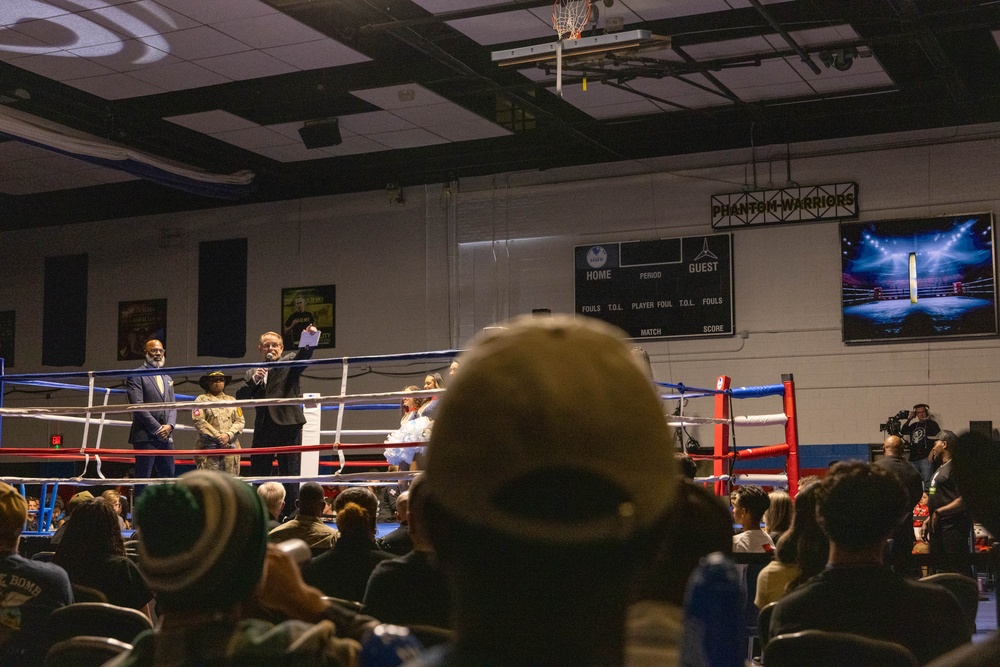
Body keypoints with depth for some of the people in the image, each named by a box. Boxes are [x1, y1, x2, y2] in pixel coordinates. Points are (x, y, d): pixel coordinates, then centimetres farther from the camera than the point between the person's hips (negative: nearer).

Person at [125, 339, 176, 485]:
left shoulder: (167, 378, 22)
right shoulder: (136, 376, -1)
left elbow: (172, 406, 17)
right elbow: (137, 406, -10)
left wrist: (169, 426, -4)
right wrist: (157, 428, -14)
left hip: (166, 436, 7)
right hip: (146, 436, -7)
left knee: (168, 477, 4)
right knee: (143, 478, -6)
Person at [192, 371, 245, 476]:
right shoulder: (202, 399, 9)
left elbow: (240, 421, 11)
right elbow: (199, 421, -4)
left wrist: (228, 435, -8)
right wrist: (217, 437, -11)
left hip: (231, 447, 4)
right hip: (209, 447, -3)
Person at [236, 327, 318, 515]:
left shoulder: (289, 364, 8)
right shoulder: (253, 373, 19)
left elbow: (304, 355, -12)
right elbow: (239, 397, 10)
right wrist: (253, 380, -6)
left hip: (287, 424, -4)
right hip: (263, 428, 4)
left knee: (289, 473, -4)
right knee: (257, 473, 6)